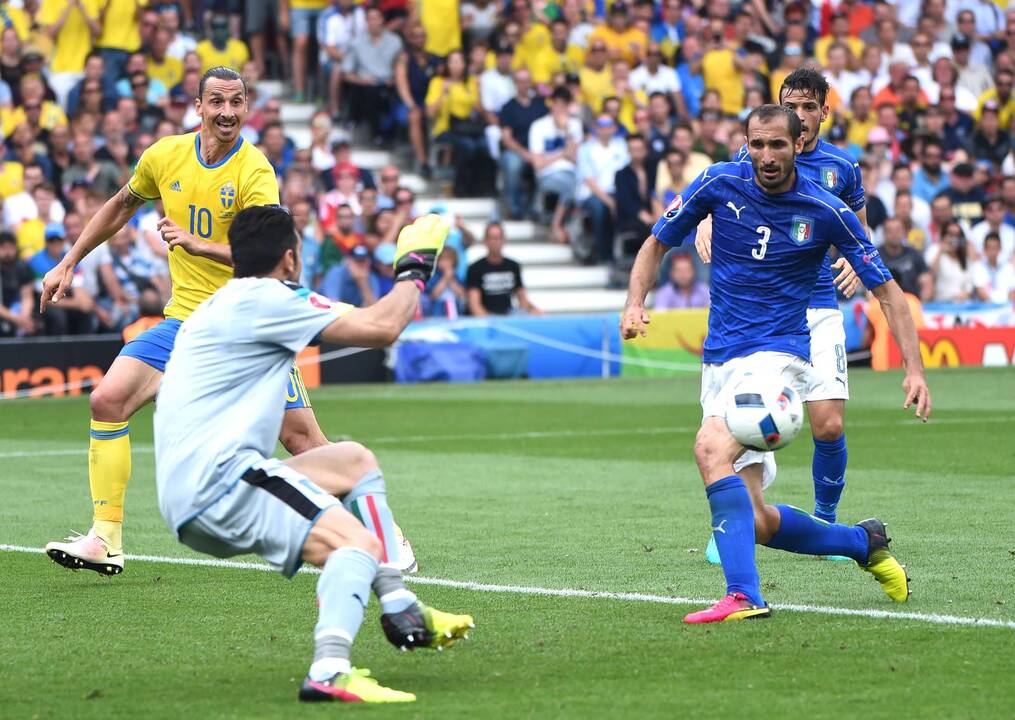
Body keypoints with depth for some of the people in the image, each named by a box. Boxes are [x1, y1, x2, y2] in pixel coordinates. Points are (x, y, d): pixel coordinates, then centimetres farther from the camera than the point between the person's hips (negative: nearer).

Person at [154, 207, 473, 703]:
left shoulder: (226, 302, 22)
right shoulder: (264, 299, -9)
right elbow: (382, 328, -12)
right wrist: (413, 272, 6)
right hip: (216, 480, -10)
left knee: (354, 460, 23)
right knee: (358, 544, -24)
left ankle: (400, 610, 18)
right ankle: (329, 671, -47)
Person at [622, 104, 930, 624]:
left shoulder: (826, 211, -6)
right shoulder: (719, 184, 0)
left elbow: (886, 290, 2)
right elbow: (657, 244, 12)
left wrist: (914, 370, -8)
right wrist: (635, 304, -6)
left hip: (778, 354, -4)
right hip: (720, 361, 4)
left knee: (711, 447, -33)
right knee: (756, 521, 2)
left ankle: (743, 595, -37)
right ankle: (863, 542, 28)